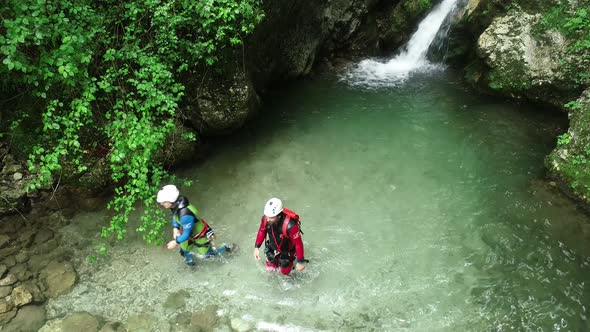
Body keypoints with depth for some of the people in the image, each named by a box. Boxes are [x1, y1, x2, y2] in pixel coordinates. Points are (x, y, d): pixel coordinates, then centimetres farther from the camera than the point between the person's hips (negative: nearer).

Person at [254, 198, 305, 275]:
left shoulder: (289, 226, -45)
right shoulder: (265, 218, -29)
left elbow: (298, 243, -32)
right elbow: (262, 231, -6)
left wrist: (301, 261, -23)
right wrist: (256, 247, -7)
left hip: (287, 250, -4)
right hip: (273, 248, 4)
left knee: (285, 272, 15)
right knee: (270, 268, 20)